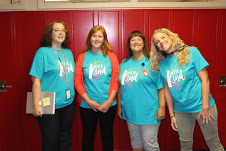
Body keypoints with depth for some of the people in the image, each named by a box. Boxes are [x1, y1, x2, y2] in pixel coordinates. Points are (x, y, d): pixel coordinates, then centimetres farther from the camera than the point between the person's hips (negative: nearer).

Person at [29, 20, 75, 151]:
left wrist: (74, 95, 13)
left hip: (68, 103, 5)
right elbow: (36, 80, -12)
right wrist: (36, 105, -15)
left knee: (66, 138, 19)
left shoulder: (68, 52, 9)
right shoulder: (43, 52, -8)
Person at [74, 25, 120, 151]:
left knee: (107, 135, 15)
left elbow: (116, 80, -2)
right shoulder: (82, 57, 1)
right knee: (88, 136, 13)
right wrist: (89, 101, -11)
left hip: (108, 105, 0)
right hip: (87, 105, 0)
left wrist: (109, 101, -10)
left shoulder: (111, 56, 1)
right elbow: (77, 81, -2)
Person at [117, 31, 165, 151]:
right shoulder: (124, 63, 8)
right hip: (130, 112, 5)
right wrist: (119, 106, 14)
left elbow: (161, 87, -9)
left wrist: (161, 107, -13)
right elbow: (121, 86, 14)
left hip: (149, 113, -5)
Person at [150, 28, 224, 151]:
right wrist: (172, 115, 6)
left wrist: (205, 107, -13)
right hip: (180, 111, 3)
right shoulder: (162, 64, 2)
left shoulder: (191, 52, -8)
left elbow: (205, 80, -10)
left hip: (201, 107, -3)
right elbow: (167, 90, 6)